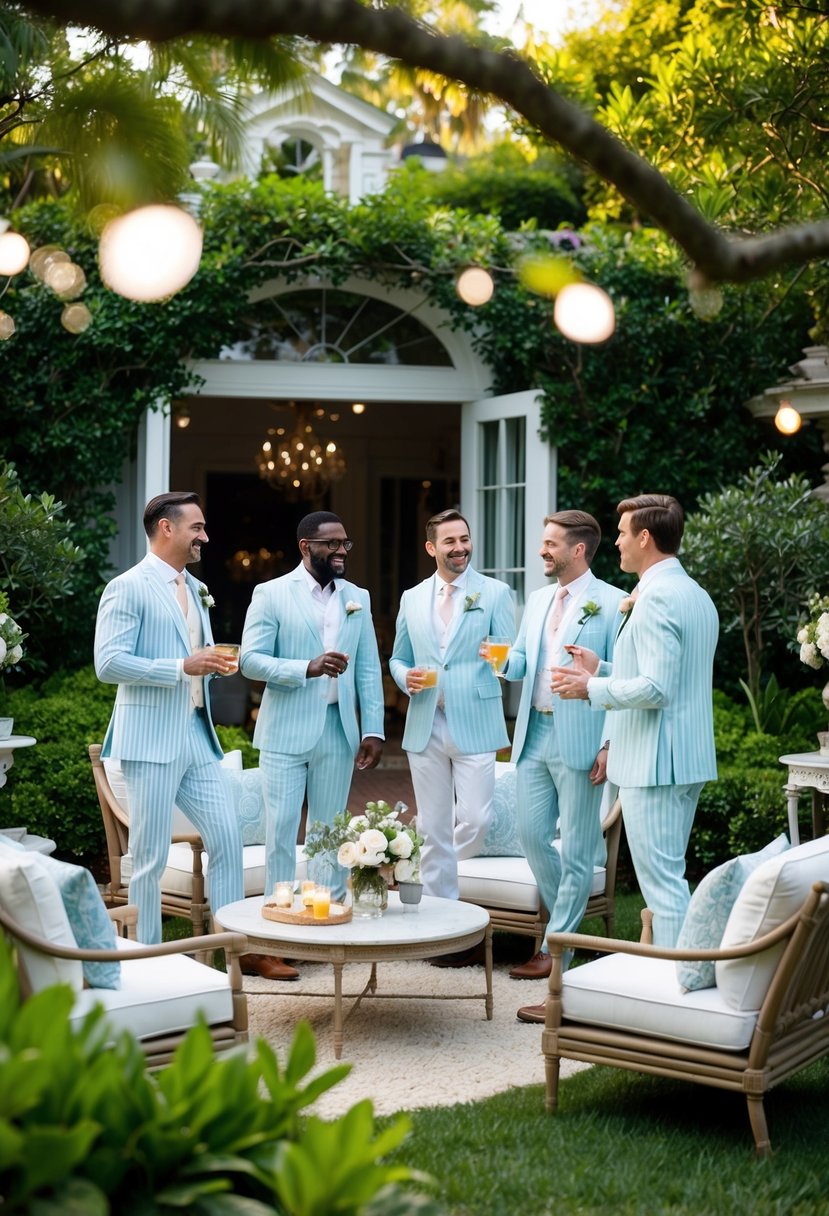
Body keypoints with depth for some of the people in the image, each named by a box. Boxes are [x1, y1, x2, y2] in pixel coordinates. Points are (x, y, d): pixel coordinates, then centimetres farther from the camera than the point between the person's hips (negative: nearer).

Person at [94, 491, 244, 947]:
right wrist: (182, 667, -20)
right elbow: (108, 663, -16)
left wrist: (214, 664, 3)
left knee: (227, 840, 4)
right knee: (150, 858, 0)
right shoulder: (128, 588, -7)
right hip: (151, 741, -7)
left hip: (198, 737, 7)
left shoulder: (196, 589, 18)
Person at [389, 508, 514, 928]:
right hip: (425, 725, 3)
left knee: (475, 820, -7)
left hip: (474, 724, -3)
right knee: (432, 827, 6)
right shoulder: (412, 599, 12)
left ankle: (441, 865, 23)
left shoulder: (495, 593, 2)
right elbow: (397, 658, 19)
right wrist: (406, 677, -4)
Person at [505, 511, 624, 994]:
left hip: (579, 740, -7)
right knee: (532, 836, 10)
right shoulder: (538, 601, 15)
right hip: (535, 734, 7)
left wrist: (611, 745, -14)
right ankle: (571, 923, 28)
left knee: (576, 849, 2)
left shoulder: (611, 603, -7)